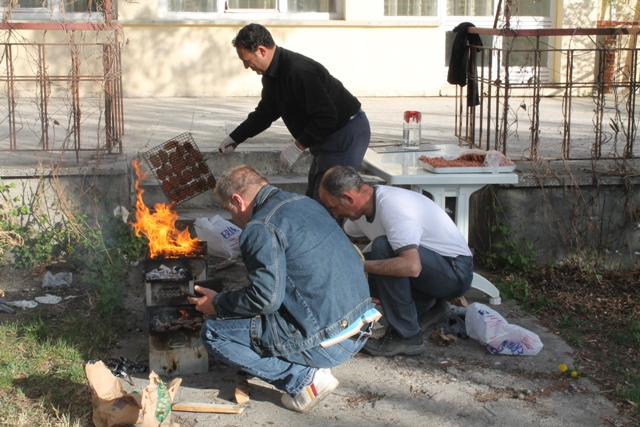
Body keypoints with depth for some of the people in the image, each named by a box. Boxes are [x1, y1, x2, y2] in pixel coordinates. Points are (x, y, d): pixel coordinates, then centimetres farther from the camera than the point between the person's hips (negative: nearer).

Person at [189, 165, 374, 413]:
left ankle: (303, 378, -5)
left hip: (326, 342, -9)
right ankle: (314, 366, 15)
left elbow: (265, 298, -18)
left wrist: (217, 304, 0)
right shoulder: (305, 202, 13)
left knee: (213, 332, 0)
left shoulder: (261, 228, -14)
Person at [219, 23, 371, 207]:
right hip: (328, 137, 11)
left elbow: (326, 117, -30)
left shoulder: (299, 71, -27)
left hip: (347, 134, -11)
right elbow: (265, 113, 21)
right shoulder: (273, 73, 7)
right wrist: (235, 138, 23)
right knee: (312, 198, 16)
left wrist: (298, 147, -24)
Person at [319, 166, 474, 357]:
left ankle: (406, 336, -18)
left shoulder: (392, 207, -27)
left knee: (383, 247, -28)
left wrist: (361, 265, -31)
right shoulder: (367, 205, 1)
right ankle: (429, 307, 14)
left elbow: (411, 266, -38)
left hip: (455, 273, -9)